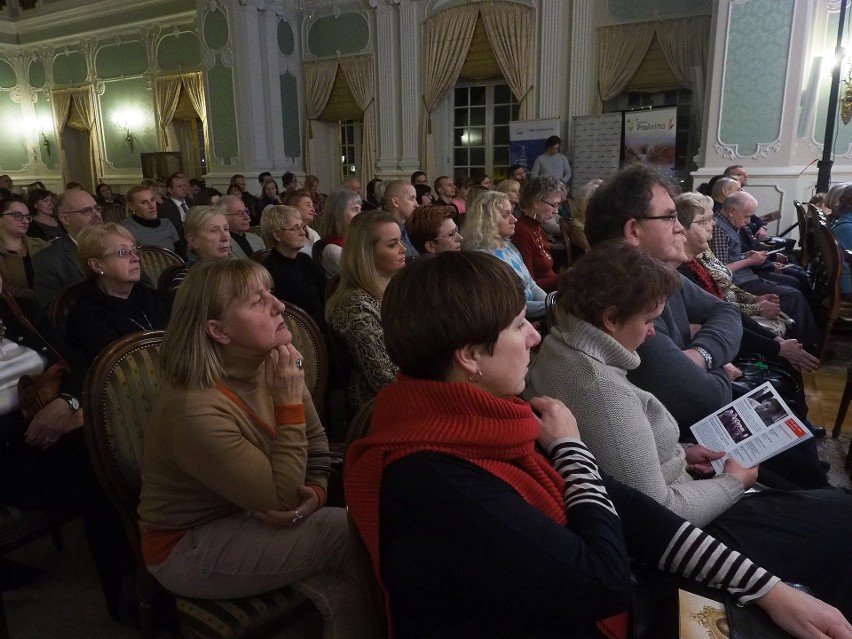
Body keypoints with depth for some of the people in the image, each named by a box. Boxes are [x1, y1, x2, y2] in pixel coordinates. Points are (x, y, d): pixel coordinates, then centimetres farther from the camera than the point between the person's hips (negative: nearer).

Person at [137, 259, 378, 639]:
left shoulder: (272, 365, -7)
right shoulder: (195, 408, -29)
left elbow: (318, 446, 3)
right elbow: (281, 499, -26)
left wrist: (316, 492, -17)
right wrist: (289, 400, -29)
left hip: (249, 520, 6)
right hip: (189, 548, -6)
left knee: (347, 594, -18)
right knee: (350, 532, -19)